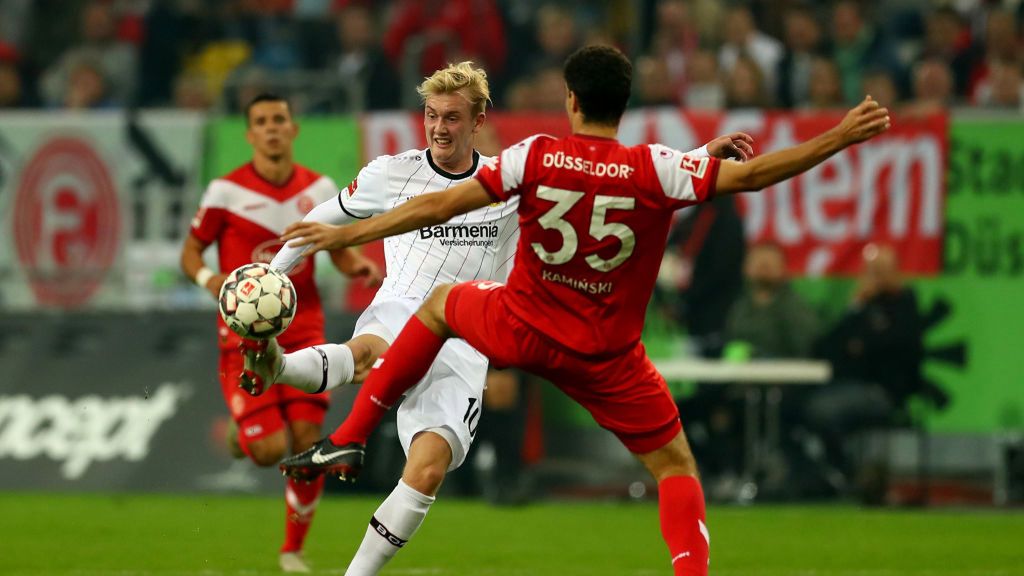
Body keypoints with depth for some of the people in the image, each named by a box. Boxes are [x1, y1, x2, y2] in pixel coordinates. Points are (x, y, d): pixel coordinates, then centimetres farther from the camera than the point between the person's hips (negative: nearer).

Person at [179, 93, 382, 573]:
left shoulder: (319, 190, 4)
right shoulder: (226, 191, -6)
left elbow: (340, 250, 15)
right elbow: (191, 251, 2)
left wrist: (360, 266, -8)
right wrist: (209, 278, -20)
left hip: (303, 331, 3)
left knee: (306, 441, -8)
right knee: (268, 452, -12)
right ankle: (245, 436, 28)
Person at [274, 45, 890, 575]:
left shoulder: (536, 156, -11)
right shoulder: (653, 170, -15)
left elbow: (439, 206, -8)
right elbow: (750, 174, -18)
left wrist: (345, 236, 1)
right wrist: (841, 137, -11)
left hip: (521, 333, 2)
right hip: (605, 359, -2)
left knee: (441, 303, 31)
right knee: (675, 465, 11)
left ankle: (348, 441, 29)